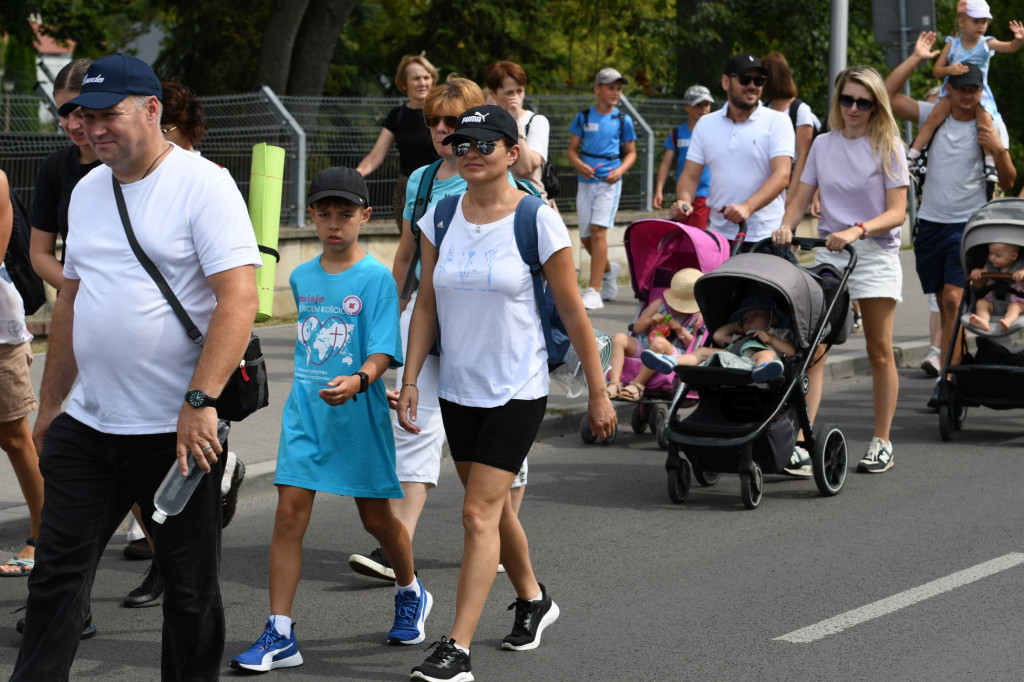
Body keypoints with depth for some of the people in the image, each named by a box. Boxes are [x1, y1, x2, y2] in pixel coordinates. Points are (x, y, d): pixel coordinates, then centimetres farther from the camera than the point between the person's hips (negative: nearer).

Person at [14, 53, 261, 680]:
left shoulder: (204, 185, -10)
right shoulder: (87, 191, 12)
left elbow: (240, 299, -19)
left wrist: (199, 402, -26)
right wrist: (49, 408, 19)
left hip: (179, 431, -6)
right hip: (87, 425, 6)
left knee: (191, 589, 5)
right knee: (56, 575, 4)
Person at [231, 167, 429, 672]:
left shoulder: (376, 279, -9)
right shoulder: (301, 278, 8)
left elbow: (383, 351, -17)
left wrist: (359, 380, -35)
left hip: (359, 416, -4)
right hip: (304, 413, 4)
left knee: (376, 516, 10)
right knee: (289, 515, -7)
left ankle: (410, 593, 40)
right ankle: (279, 636, -5)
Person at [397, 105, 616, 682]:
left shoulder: (538, 221, -10)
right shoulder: (440, 218, 3)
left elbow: (574, 313, -6)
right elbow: (426, 305, 9)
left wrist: (599, 393, -4)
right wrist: (410, 380, 2)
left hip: (517, 390, -5)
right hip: (459, 389, 6)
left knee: (480, 514, -11)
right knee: (493, 509, 18)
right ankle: (533, 600, 42)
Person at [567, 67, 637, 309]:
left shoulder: (623, 120, 4)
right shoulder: (583, 117, 7)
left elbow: (631, 152, 11)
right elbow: (571, 149, 9)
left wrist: (620, 170, -9)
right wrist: (579, 164, -12)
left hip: (609, 182, -3)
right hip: (586, 182, 3)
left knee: (598, 231, -16)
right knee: (585, 237, 7)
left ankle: (593, 291, -18)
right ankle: (608, 270, 37)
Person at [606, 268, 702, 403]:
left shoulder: (697, 318, 3)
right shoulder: (659, 305, 10)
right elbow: (637, 328, 13)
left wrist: (681, 331, -15)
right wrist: (651, 320, -7)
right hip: (643, 346, 5)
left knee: (659, 342, -39)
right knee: (619, 338, -18)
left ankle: (637, 384, -34)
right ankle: (614, 384, -32)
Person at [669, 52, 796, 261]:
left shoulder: (777, 122, 2)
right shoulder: (706, 124, 14)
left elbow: (781, 175, -10)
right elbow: (690, 176, 12)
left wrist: (747, 207, -26)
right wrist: (683, 201, -11)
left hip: (766, 238, -3)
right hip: (718, 237, 3)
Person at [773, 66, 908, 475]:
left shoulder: (887, 147, -2)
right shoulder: (823, 145, 10)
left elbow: (896, 212, -9)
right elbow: (801, 198, 9)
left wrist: (856, 230, -25)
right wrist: (786, 226, -13)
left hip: (876, 255, -3)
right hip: (828, 253, 3)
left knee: (879, 353, 3)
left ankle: (881, 442, 14)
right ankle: (802, 442, -16)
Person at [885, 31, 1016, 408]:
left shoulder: (991, 126, 1)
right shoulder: (934, 115, 6)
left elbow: (1008, 183, 1)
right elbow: (887, 95, -3)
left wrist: (999, 150, -17)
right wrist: (916, 57, -4)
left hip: (969, 225, -4)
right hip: (930, 222, 4)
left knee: (954, 299, -17)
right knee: (944, 303, 10)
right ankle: (959, 369, 21)